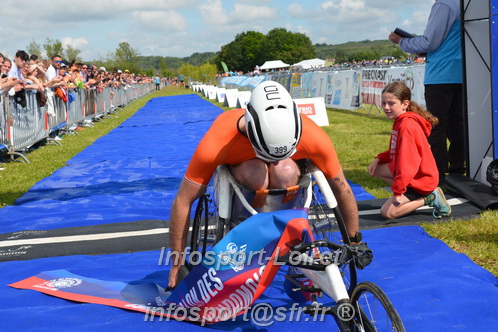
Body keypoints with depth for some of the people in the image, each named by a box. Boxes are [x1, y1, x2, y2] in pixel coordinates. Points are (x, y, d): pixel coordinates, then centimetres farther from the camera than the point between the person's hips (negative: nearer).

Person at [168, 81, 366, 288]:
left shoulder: (313, 137, -35)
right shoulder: (215, 145, -40)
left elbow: (342, 189, -19)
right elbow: (183, 202, -29)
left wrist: (355, 241, -7)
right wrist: (178, 265, -20)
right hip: (237, 161, -1)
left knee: (286, 174, -36)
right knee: (256, 176, -38)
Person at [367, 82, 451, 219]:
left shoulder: (406, 126, -26)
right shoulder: (400, 121, 5)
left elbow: (407, 161, -30)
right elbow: (396, 151, 17)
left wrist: (397, 191, -28)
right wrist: (378, 159, 1)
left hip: (420, 179, -10)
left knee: (387, 212, -11)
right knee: (376, 169, 14)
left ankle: (429, 198, -2)